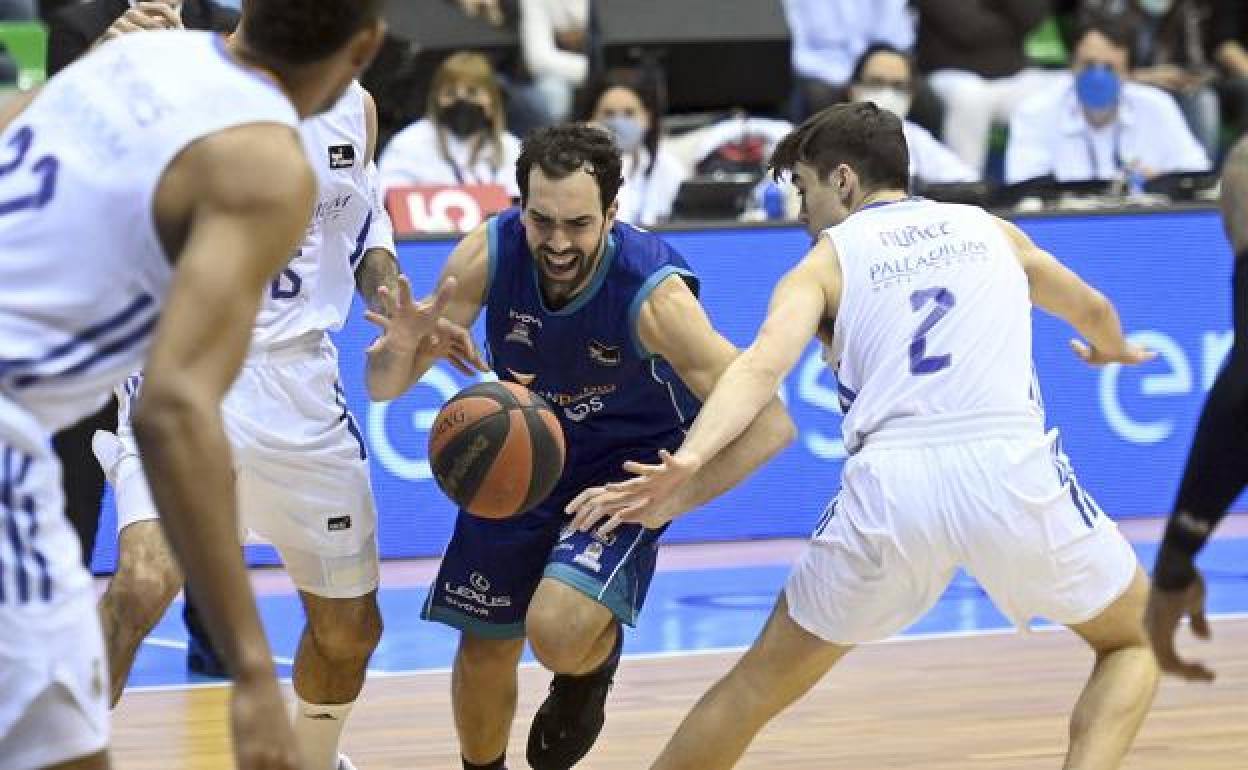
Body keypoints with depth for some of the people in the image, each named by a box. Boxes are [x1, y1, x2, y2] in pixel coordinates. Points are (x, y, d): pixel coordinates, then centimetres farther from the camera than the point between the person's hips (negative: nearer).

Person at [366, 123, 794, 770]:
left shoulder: (655, 294, -33)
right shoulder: (488, 254, -23)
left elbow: (769, 424, -32)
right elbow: (383, 388, -17)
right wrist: (403, 349, -41)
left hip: (632, 466, -4)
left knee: (559, 631, -26)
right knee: (484, 651, 10)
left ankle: (591, 674, 11)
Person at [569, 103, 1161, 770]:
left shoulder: (824, 263, 16)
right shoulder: (989, 229, 25)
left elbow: (763, 364, -6)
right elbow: (1095, 312, 44)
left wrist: (686, 463, -20)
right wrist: (1110, 347, 68)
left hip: (890, 486, -1)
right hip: (1013, 467, 1)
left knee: (762, 680, 19)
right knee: (1135, 639, 25)